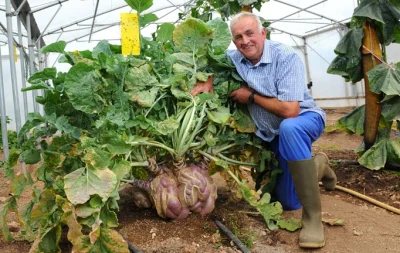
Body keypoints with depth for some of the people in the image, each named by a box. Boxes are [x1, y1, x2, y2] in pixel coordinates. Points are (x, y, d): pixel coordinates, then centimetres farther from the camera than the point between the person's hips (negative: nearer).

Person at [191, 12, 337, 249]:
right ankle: (318, 164, 40)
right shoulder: (235, 58, -8)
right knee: (287, 202, 9)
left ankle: (313, 216, -32)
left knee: (289, 128, -43)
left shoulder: (286, 57, -25)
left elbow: (290, 110, -33)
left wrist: (251, 96, -21)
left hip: (304, 118, -6)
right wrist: (208, 82, -8)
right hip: (273, 135, 6)